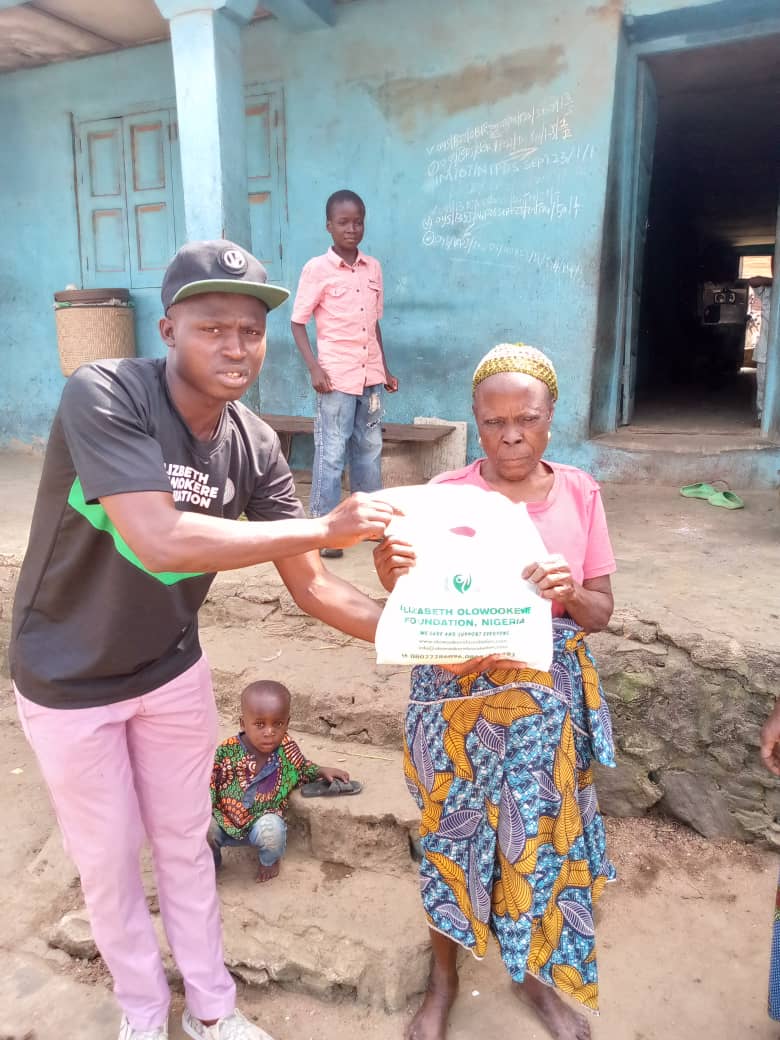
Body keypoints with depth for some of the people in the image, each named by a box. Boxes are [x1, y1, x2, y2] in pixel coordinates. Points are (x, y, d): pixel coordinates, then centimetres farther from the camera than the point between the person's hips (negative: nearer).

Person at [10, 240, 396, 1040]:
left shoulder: (254, 446, -14)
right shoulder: (103, 396, -29)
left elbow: (309, 584, -10)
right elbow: (159, 541, -41)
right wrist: (322, 527, -38)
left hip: (173, 670, 4)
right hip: (69, 681, -3)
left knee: (185, 844, 19)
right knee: (108, 860, 15)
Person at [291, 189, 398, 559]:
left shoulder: (373, 268, 10)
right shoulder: (316, 269, -5)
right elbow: (297, 323, -5)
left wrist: (385, 369, 15)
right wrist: (314, 368, -16)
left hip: (370, 375, 5)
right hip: (337, 376, -5)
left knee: (369, 451, 13)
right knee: (332, 454, -2)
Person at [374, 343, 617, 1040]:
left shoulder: (579, 494, -3)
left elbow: (602, 613, -1)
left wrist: (569, 593, -23)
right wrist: (394, 581, -30)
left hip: (548, 704, 2)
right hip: (458, 700, -1)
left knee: (542, 836, 16)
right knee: (451, 834, 13)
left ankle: (533, 971, 46)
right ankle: (444, 978, 42)